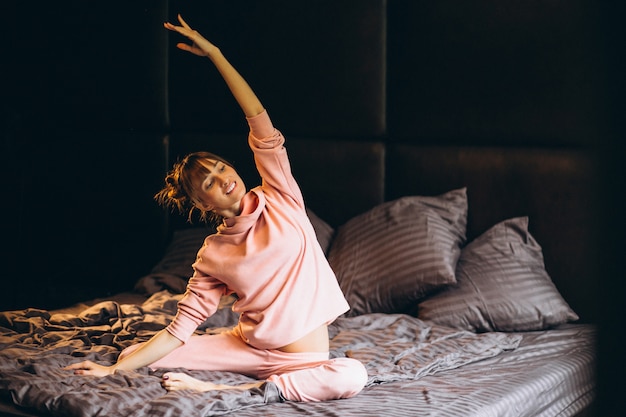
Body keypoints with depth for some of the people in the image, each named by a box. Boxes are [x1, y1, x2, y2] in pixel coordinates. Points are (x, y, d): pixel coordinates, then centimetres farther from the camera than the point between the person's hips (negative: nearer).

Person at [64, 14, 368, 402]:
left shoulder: (279, 199, -3)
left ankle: (229, 390, -25)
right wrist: (113, 369, -8)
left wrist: (215, 54, -13)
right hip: (247, 347, 1)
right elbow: (178, 332, -1)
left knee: (352, 376, -37)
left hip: (302, 358, -1)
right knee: (134, 354, -6)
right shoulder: (213, 255, -1)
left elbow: (260, 123, -12)